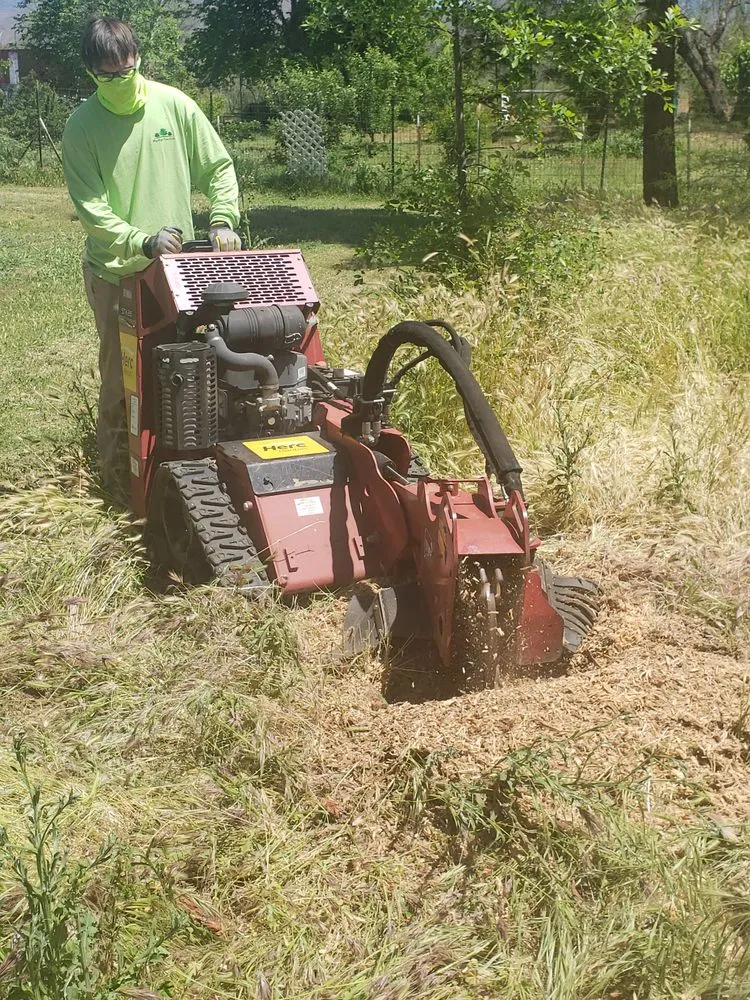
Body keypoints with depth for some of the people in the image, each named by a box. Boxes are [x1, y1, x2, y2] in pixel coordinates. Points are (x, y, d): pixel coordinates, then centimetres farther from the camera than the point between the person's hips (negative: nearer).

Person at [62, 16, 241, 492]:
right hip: (114, 272, -2)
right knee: (120, 379, 2)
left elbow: (219, 167, 6)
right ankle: (118, 475, 15)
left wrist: (222, 220, -9)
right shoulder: (81, 126, -6)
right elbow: (90, 207, -12)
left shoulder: (173, 104, -2)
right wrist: (142, 242, -25)